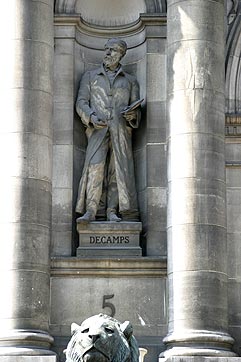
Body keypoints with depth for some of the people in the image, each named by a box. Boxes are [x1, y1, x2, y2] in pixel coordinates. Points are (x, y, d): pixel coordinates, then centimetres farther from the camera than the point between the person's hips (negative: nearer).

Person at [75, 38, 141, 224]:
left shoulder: (130, 81, 19)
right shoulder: (90, 76, 18)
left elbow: (137, 109, 15)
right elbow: (81, 102, 9)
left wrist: (132, 115, -10)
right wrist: (92, 117, -11)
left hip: (121, 130, 1)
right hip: (98, 129, -1)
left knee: (118, 169, -7)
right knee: (95, 167, -18)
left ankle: (112, 212, -6)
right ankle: (90, 211, -23)